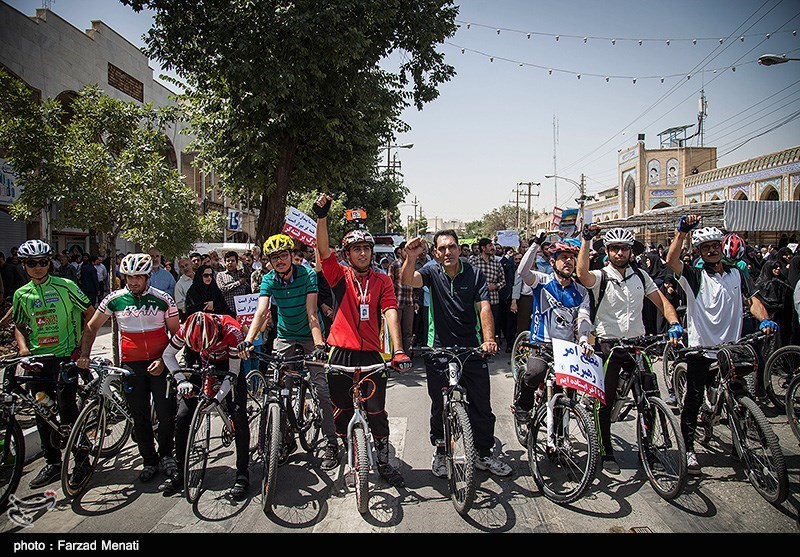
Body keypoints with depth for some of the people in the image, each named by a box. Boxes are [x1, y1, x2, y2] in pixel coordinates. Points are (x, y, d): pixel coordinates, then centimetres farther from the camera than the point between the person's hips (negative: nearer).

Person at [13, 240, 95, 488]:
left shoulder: (64, 286, -4)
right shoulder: (21, 294, 8)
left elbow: (90, 313, 0)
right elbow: (19, 326, 18)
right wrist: (23, 347, -1)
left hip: (65, 356, -5)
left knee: (66, 405, -13)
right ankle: (52, 462, 22)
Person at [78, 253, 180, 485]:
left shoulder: (163, 299, -4)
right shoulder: (114, 299, 1)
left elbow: (175, 334, 1)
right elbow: (91, 327, 12)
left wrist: (163, 360, -11)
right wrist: (84, 355, 2)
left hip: (159, 364, -1)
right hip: (131, 366, 2)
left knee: (166, 413, 0)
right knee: (140, 417, 8)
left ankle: (166, 454, 23)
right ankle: (149, 461, 22)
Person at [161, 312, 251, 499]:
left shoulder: (232, 331, -35)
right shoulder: (186, 329, -26)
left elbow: (233, 372, -26)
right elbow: (168, 354, -9)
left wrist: (217, 399, -32)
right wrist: (181, 380, -23)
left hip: (229, 367, -3)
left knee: (239, 417, -19)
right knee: (182, 418, -5)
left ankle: (242, 474, -8)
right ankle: (180, 472, 12)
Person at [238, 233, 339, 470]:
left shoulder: (307, 274, -19)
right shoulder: (269, 280, -9)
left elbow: (311, 313, -27)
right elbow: (261, 311, -23)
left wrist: (319, 344, -39)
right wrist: (248, 340, -39)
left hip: (309, 335, -4)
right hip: (285, 337, 4)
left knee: (322, 388, -8)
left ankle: (332, 443, 2)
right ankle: (287, 438, 20)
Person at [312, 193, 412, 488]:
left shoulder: (382, 281, 3)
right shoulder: (339, 276, 1)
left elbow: (391, 313, -8)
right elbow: (323, 251, -14)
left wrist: (398, 350, -20)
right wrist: (322, 216, -28)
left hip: (371, 355, 0)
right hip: (341, 354, 0)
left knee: (376, 413, 5)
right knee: (342, 411, 12)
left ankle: (383, 462, 22)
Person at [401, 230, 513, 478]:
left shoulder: (474, 273, 0)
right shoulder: (432, 272, -1)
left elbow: (484, 307, -9)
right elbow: (409, 280, -22)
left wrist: (489, 339, -25)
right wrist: (410, 258, -43)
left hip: (472, 349, 1)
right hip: (439, 349, -1)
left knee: (481, 406, 8)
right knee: (440, 406, 11)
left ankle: (484, 454, 26)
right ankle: (440, 452, 31)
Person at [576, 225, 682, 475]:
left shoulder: (640, 276, 8)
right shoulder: (601, 277, -7)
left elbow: (661, 301, 5)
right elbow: (582, 274, -29)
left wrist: (674, 323, -13)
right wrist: (586, 240, -30)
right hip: (608, 345, -4)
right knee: (605, 402, 1)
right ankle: (606, 453, 16)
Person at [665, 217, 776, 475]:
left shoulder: (737, 274, 11)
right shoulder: (694, 276, -2)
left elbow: (752, 301, 5)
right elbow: (671, 260, -19)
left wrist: (765, 320, -14)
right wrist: (682, 231, -25)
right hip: (700, 348, -3)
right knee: (693, 400, 2)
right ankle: (688, 449, 13)